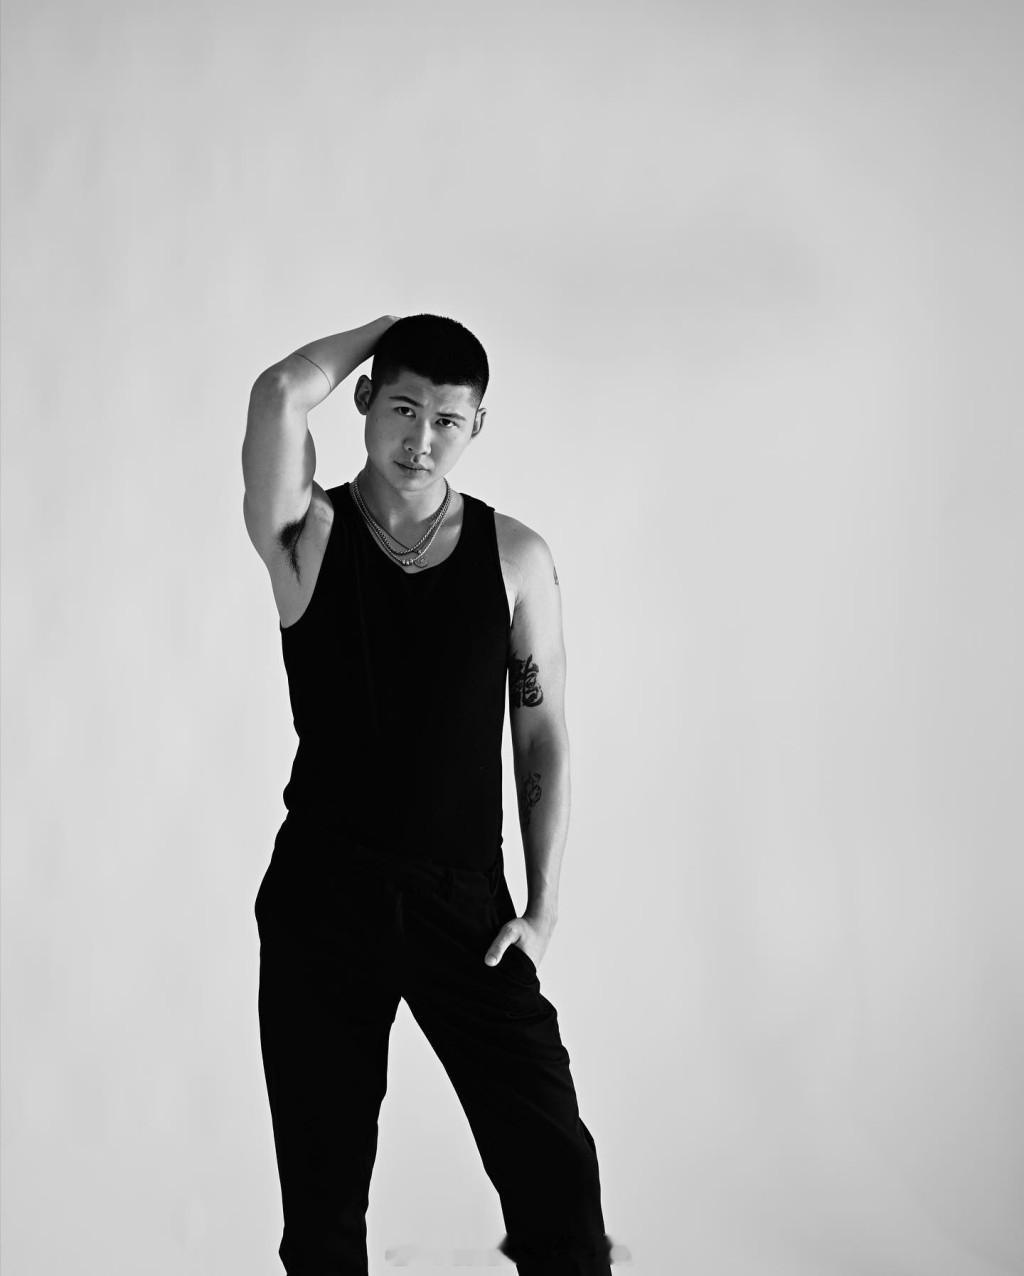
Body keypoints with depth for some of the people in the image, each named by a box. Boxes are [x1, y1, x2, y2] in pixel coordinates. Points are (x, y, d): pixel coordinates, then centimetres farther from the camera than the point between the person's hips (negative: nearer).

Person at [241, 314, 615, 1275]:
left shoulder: (515, 557, 4)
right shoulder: (309, 536, -1)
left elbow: (542, 734, 6)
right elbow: (279, 394, -20)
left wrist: (542, 906, 0)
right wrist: (387, 328, -3)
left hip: (467, 901, 1)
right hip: (324, 897, -1)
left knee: (556, 1167, -3)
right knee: (323, 1187, 8)